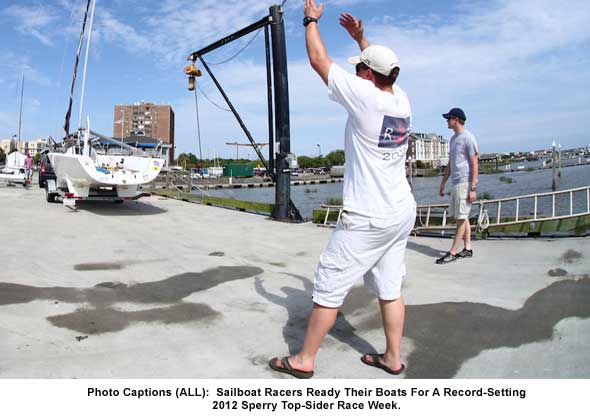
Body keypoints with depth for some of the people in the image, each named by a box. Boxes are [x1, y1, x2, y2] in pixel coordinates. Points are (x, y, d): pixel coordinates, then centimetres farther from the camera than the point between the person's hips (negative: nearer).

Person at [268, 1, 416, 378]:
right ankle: (392, 357, 27)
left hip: (367, 218, -8)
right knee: (390, 288, 16)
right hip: (403, 213, 8)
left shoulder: (365, 96, -15)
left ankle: (304, 360, 16)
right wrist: (361, 37, 33)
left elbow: (319, 60, -3)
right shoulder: (402, 100, 4)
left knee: (330, 287, 3)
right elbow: (383, 67, 28)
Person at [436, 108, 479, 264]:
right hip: (455, 183, 9)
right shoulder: (453, 139, 18)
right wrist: (442, 184, 22)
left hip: (465, 183, -9)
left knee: (461, 218, -4)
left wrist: (473, 188, -18)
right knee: (461, 217, 12)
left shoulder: (468, 138, -10)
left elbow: (474, 164, -13)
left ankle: (453, 252, -1)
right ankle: (468, 248, 20)